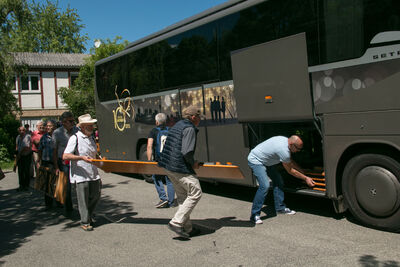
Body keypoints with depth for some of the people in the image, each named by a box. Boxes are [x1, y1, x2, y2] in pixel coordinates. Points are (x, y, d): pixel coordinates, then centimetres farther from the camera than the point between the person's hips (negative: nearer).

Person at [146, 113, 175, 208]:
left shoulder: (154, 131, -2)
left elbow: (149, 146, -12)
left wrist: (149, 161, -12)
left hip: (159, 160, -3)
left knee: (157, 178, 14)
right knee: (170, 181, 11)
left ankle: (163, 198, 3)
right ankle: (170, 202, 14)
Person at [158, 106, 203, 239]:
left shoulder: (177, 126, 19)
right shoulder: (189, 129, -12)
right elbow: (186, 152, -22)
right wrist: (193, 164, -6)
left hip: (169, 166, 10)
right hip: (181, 168, -10)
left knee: (182, 197, 15)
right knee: (195, 193, -2)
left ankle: (187, 228, 21)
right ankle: (176, 222, -6)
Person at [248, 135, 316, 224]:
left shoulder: (285, 140, -2)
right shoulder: (284, 150, -30)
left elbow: (291, 162, 14)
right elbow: (290, 171, -15)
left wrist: (303, 172, 14)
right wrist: (305, 178, -7)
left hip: (265, 160, 10)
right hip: (255, 160, -10)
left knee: (278, 181, 10)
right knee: (264, 185, -23)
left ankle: (280, 207, 22)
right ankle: (255, 215, -17)